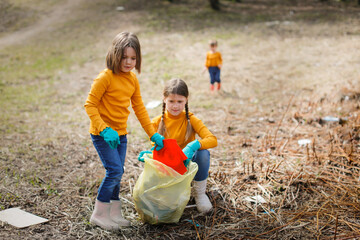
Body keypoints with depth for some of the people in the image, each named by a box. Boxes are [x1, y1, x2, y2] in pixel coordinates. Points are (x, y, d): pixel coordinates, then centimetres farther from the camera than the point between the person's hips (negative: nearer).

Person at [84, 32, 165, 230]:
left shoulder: (133, 79, 5)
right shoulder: (105, 77, -17)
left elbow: (139, 109, 11)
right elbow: (90, 105, -16)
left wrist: (153, 134, 8)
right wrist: (104, 130, -26)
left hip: (120, 134, 7)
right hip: (102, 134, -7)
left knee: (117, 173, 11)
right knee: (115, 171, -12)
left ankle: (114, 214, 24)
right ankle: (99, 215, 3)